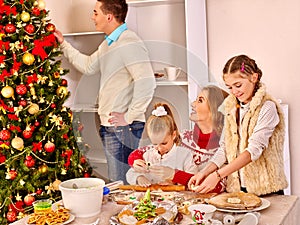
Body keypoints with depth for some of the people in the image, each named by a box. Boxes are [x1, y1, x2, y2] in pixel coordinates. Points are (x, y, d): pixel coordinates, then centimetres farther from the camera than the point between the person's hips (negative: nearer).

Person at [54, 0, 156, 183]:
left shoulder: (129, 43, -16)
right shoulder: (108, 44, 17)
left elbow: (147, 82, -25)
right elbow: (88, 66, 31)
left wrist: (129, 117, -21)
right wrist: (64, 44, 31)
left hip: (123, 127, -10)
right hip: (109, 126, 10)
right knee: (115, 181, 16)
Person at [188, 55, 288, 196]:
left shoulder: (267, 108, -9)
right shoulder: (231, 107, 10)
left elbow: (254, 150, -19)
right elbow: (224, 148, 10)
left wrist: (217, 175, -25)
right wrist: (205, 172, -5)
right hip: (236, 188, 4)